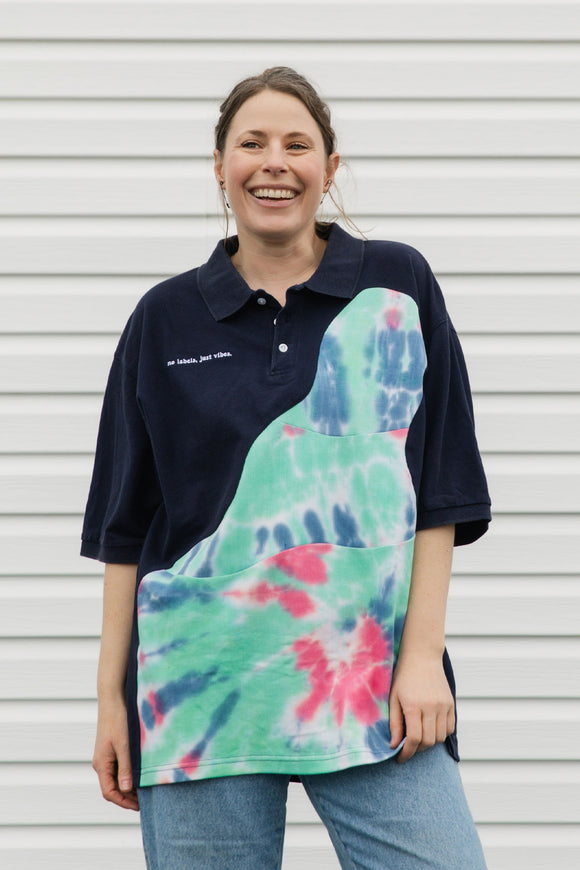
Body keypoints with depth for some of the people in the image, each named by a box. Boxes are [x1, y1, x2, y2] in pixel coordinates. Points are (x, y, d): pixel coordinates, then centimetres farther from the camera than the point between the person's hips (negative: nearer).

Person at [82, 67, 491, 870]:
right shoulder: (165, 319, 8)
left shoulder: (397, 286, 5)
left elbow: (439, 491, 3)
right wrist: (111, 698, 6)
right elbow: (126, 524, 10)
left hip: (375, 683, -1)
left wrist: (423, 656, -5)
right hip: (201, 687, 1)